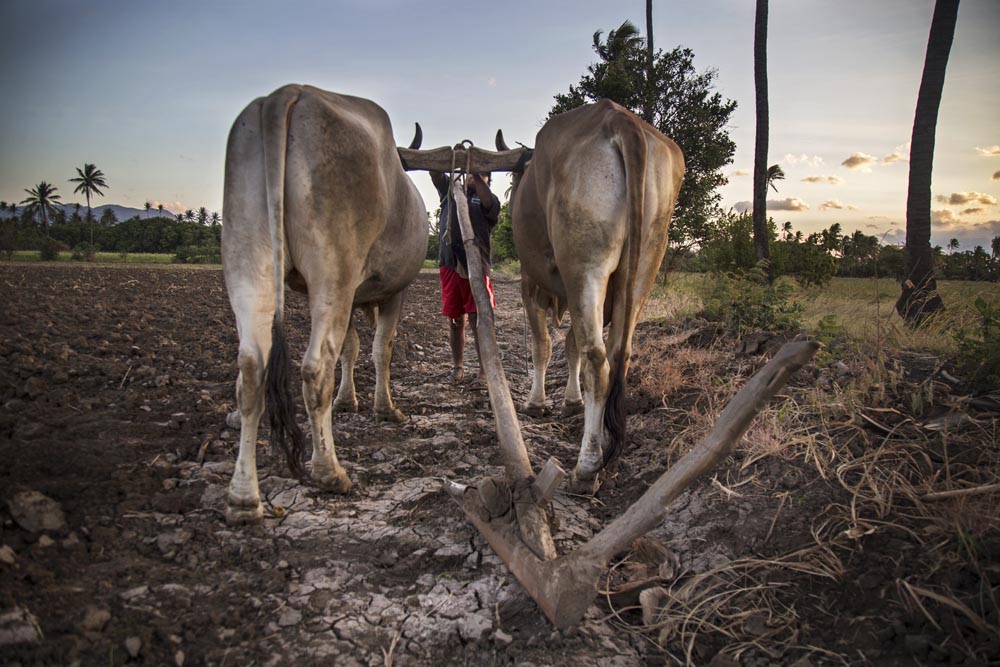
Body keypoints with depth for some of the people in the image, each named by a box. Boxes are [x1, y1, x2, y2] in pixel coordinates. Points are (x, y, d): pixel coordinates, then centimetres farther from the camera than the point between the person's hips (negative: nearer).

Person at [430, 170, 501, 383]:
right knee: (455, 320, 8)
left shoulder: (487, 200, 11)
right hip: (449, 264, 3)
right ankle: (458, 367, 19)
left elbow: (488, 202, -12)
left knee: (478, 320, -4)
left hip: (476, 267, -2)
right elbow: (436, 174, 8)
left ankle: (484, 368, 3)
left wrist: (476, 176, -16)